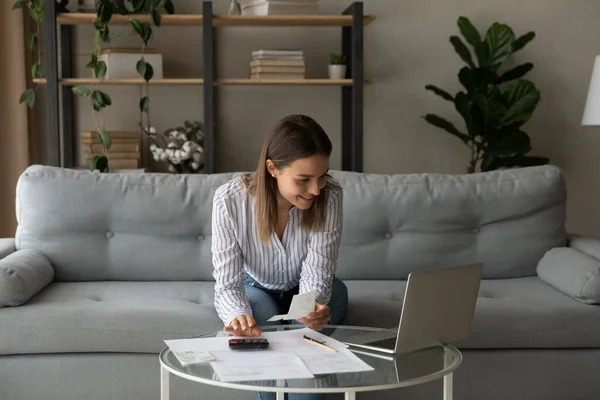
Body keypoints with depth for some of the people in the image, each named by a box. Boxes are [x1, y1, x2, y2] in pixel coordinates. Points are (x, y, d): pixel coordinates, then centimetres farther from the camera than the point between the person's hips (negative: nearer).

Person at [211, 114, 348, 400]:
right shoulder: (229, 200, -30)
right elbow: (227, 284, -29)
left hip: (308, 291, 1)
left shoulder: (330, 196, -28)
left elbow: (317, 275, -28)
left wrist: (312, 307, -52)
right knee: (263, 332, -32)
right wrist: (238, 315, -53)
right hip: (255, 289, -1)